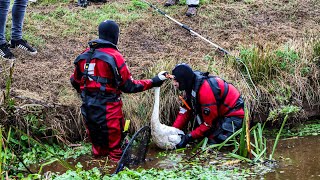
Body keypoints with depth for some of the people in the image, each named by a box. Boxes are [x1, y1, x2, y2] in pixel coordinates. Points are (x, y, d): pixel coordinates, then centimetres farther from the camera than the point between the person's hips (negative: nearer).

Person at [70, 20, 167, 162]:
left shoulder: (85, 55, 3)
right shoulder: (114, 56, -15)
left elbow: (75, 81, 12)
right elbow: (129, 86, -11)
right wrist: (153, 82, -4)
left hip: (88, 107, 6)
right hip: (108, 107, -6)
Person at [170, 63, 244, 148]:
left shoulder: (205, 90, -33)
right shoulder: (191, 85, -6)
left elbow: (209, 123, -26)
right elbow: (185, 111, 0)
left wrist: (189, 137, -24)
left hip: (233, 114, -9)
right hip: (219, 113, 9)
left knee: (213, 143, -18)